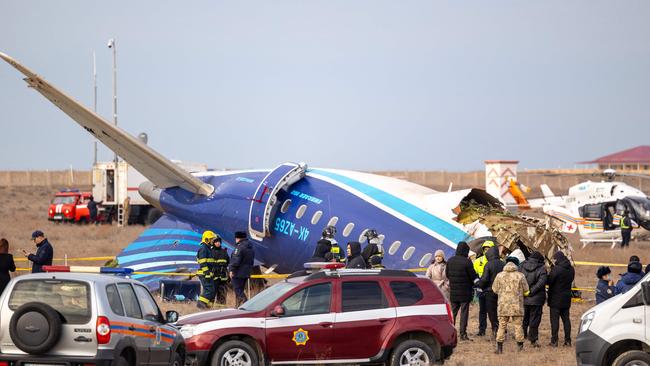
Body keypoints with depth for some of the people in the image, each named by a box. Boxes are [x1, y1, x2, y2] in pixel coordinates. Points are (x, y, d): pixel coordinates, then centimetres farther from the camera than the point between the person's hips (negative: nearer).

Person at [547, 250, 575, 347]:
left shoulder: (556, 269, -19)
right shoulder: (571, 269, 5)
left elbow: (549, 281, -18)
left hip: (556, 299, -7)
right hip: (566, 299, 7)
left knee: (554, 319, -2)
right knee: (566, 319, 12)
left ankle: (554, 341, -4)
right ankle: (568, 340, 12)